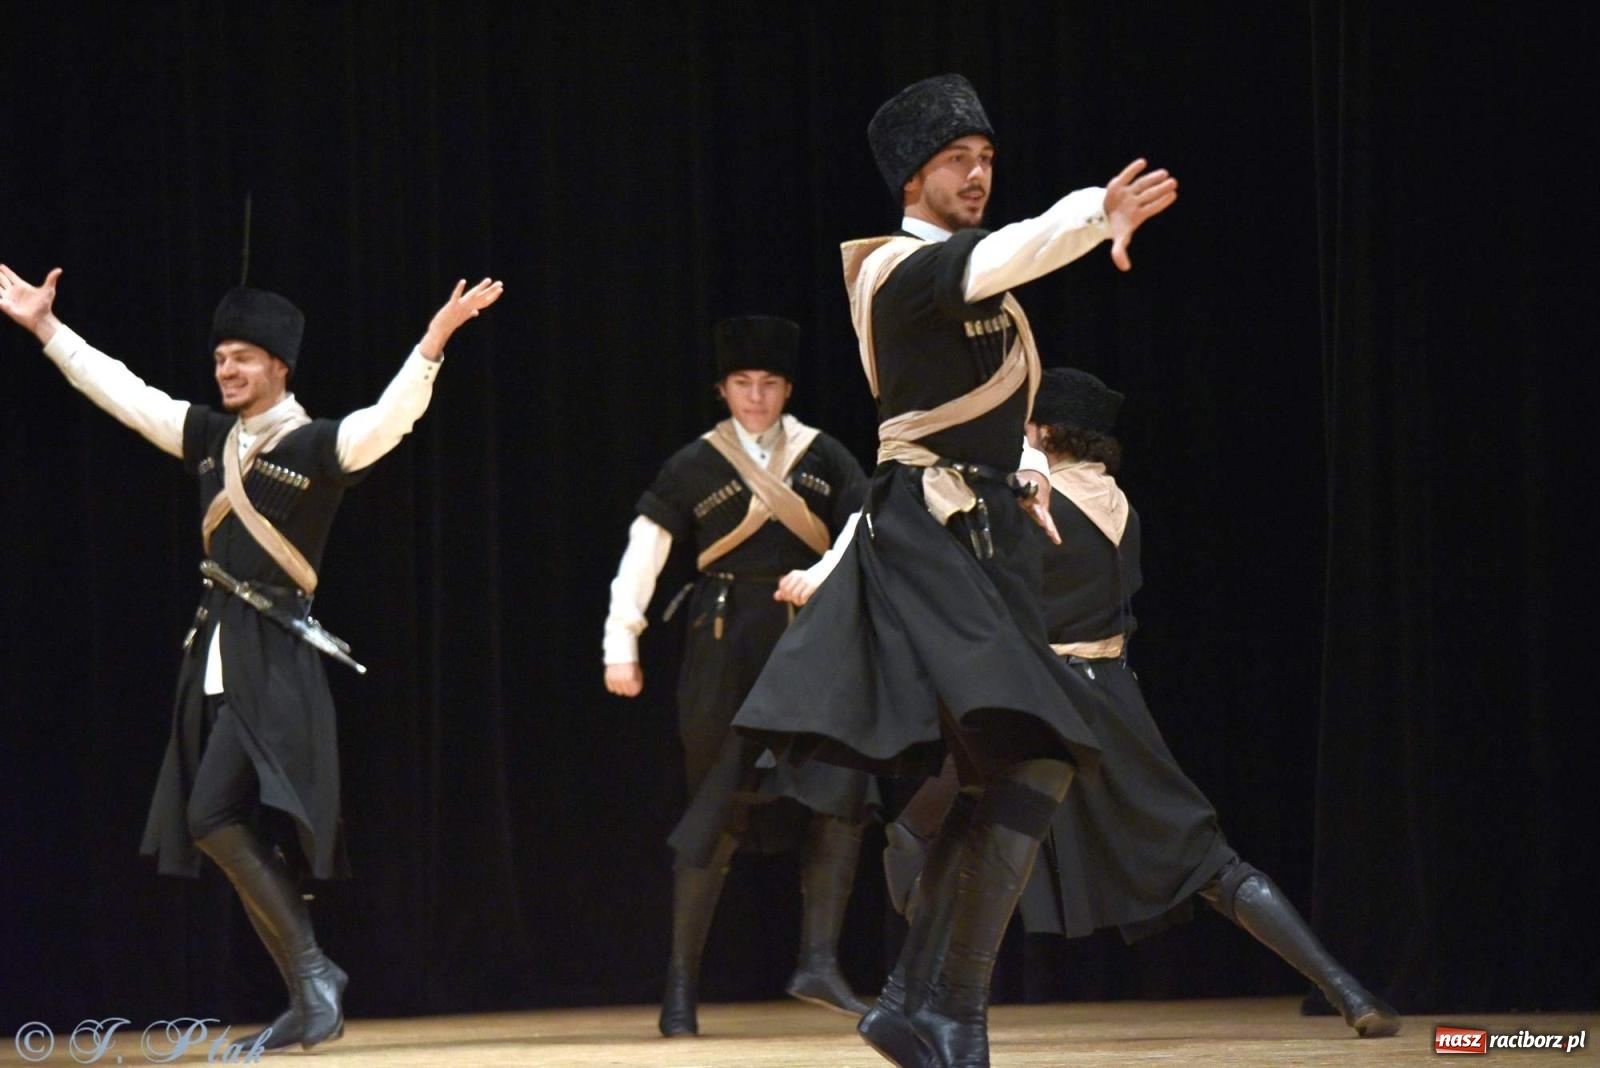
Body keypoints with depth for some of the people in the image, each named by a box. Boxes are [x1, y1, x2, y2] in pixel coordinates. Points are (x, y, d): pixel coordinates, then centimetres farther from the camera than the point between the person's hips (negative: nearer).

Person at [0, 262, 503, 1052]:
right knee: (237, 836, 5)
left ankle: (312, 967, -9)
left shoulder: (317, 445, -6)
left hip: (275, 661, -7)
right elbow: (121, 392, 19)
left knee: (217, 820, -19)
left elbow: (392, 418, -21)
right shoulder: (209, 438, 12)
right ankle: (309, 1002, 9)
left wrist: (433, 342, -35)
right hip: (215, 655, 7)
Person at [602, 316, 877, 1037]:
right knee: (719, 810, -1)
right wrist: (621, 644, -5)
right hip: (727, 647, -2)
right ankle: (682, 983, 7)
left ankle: (819, 963, -13)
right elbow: (643, 551, 0)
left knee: (843, 793, -14)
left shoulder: (822, 458, 8)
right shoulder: (696, 465, 2)